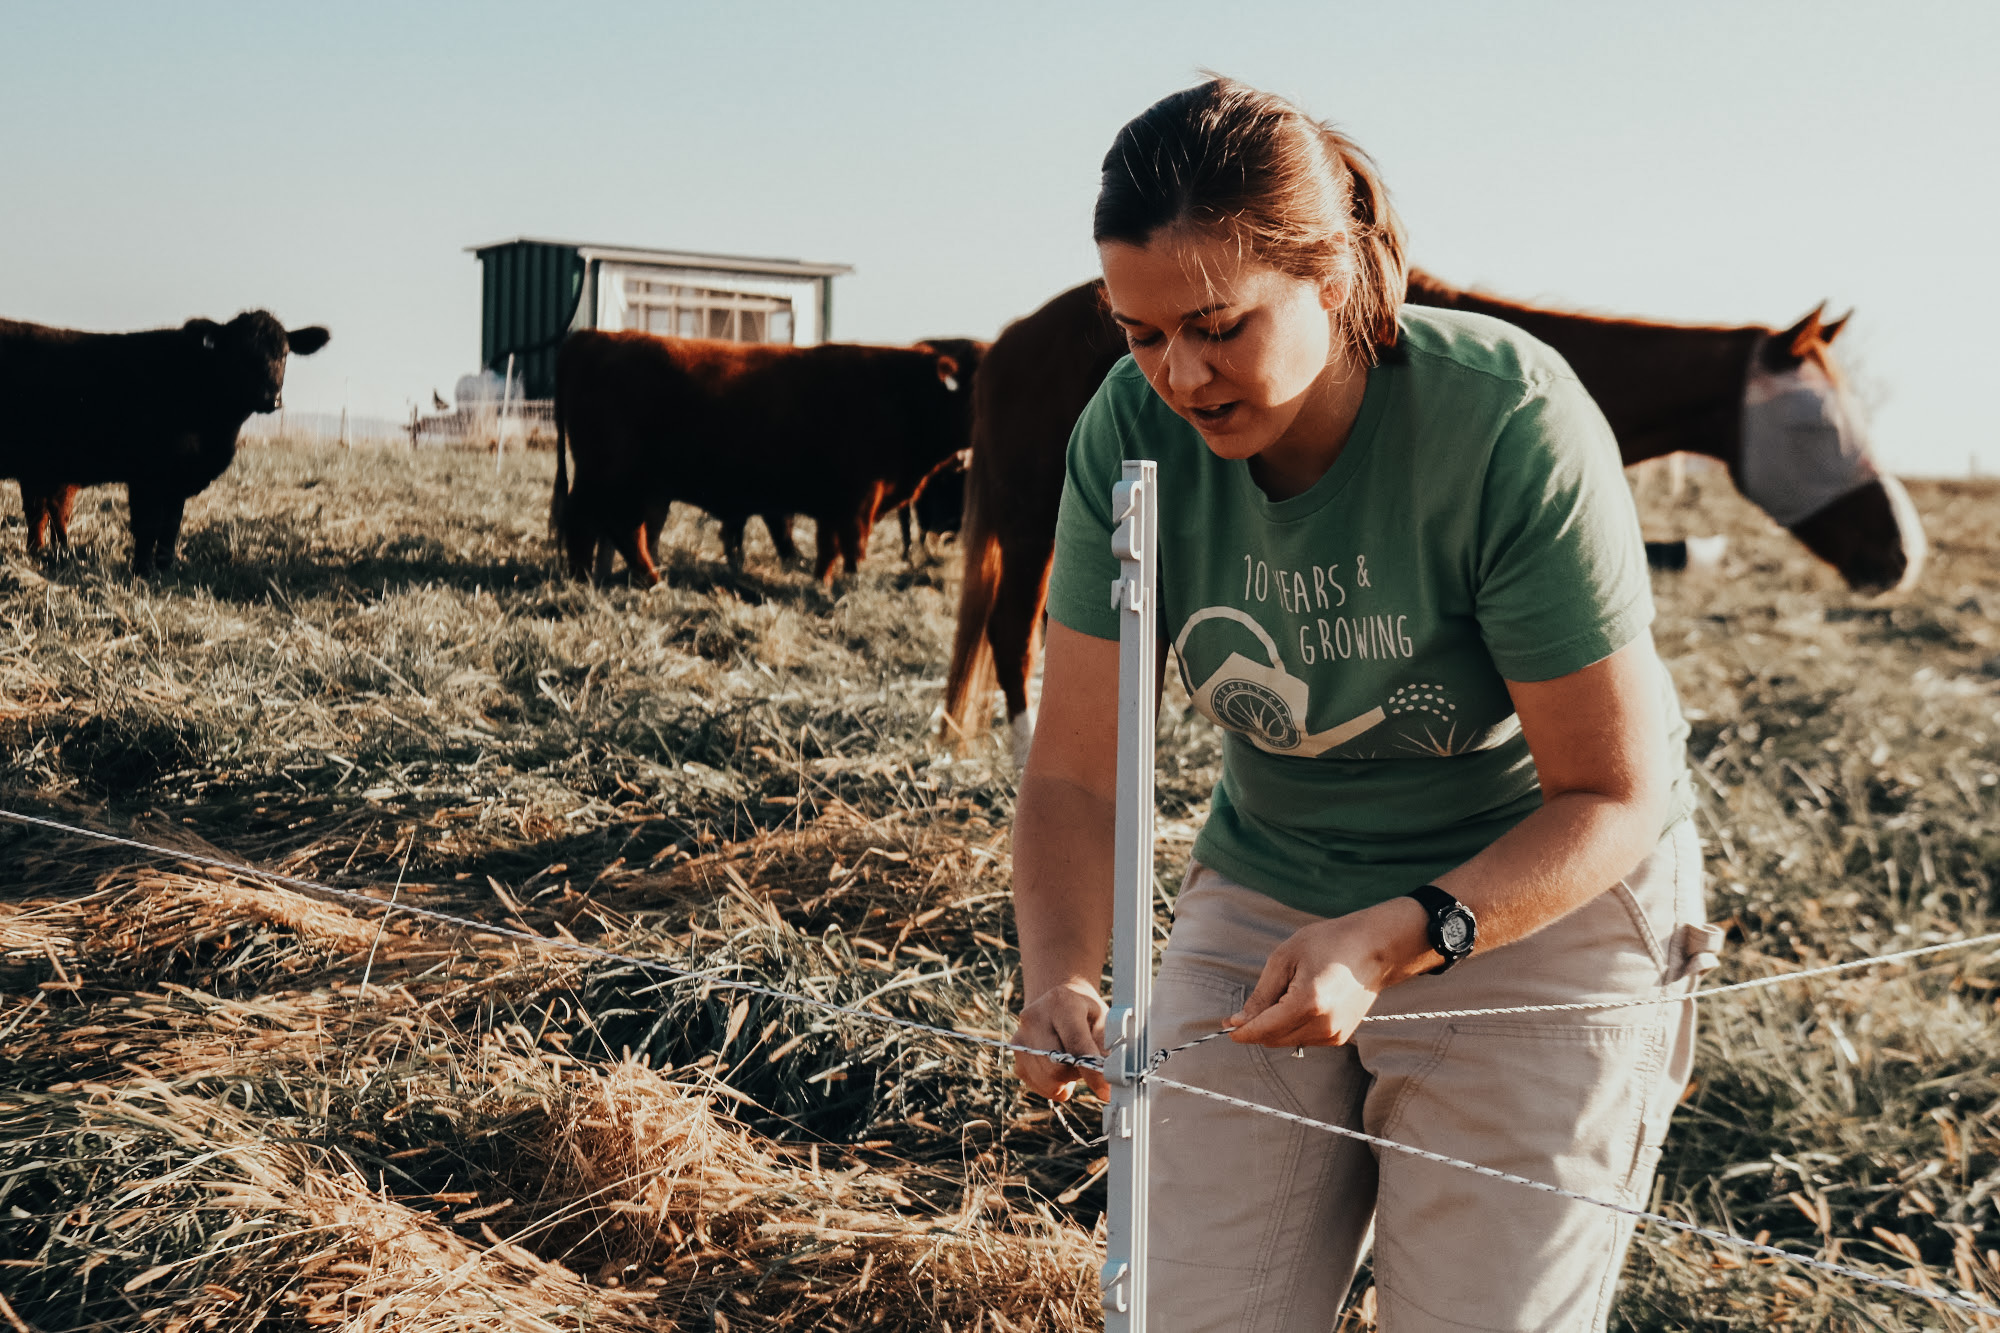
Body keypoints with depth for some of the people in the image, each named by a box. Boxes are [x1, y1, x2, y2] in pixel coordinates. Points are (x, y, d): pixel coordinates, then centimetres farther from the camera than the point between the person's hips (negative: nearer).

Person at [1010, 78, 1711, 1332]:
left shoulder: (1511, 423, -25)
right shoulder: (1132, 430, -14)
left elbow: (1614, 795, -19)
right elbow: (1075, 769, -11)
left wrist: (1399, 941, -33)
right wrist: (1060, 975, -29)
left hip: (1540, 904, -3)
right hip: (1265, 892, 4)